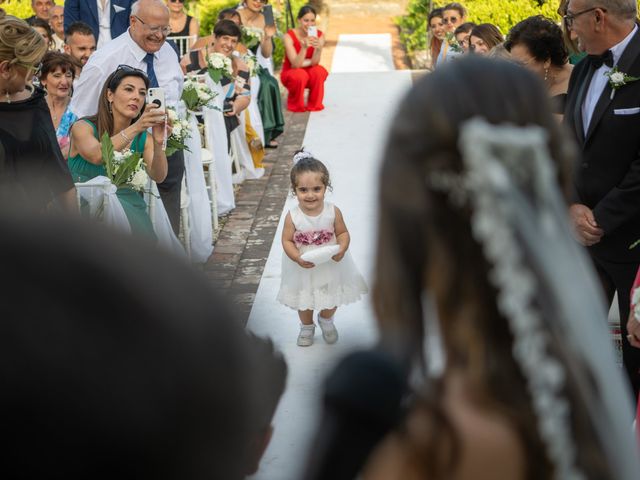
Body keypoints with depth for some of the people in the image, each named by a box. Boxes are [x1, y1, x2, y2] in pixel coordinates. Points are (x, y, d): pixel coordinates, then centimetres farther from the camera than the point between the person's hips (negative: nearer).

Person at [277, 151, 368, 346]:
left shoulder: (333, 212, -19)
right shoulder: (293, 216, -22)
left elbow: (343, 233, -8)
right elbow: (287, 241, -14)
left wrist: (341, 249, -27)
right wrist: (298, 258, -29)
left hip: (330, 265, 1)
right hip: (303, 268, -1)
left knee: (331, 300, 22)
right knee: (304, 301, 21)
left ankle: (326, 321, 53)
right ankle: (307, 326, 49)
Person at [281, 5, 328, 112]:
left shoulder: (319, 35, -12)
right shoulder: (289, 36, -20)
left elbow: (314, 63, -20)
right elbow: (295, 65, -28)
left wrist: (318, 48, -41)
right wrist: (304, 47, -44)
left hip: (310, 73, 2)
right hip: (291, 73, -2)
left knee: (319, 71, -30)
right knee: (300, 75, -35)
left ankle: (314, 105, -7)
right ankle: (295, 105, -6)